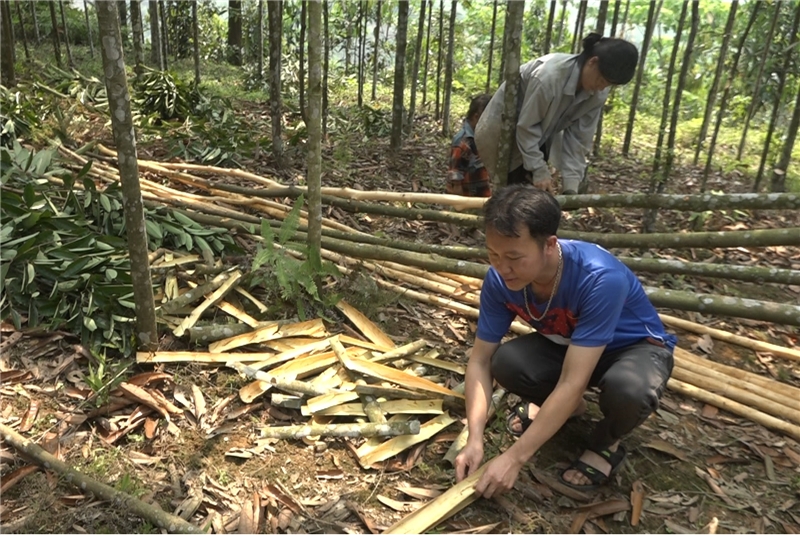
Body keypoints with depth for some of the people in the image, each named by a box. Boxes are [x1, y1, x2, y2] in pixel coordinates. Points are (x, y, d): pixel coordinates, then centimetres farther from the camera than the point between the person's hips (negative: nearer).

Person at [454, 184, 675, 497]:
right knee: (505, 362, -26)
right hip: (567, 344, 4)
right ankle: (556, 407, 9)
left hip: (635, 347, -4)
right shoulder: (499, 279, -23)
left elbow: (573, 383, -40)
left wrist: (515, 458, -38)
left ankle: (606, 443, -2)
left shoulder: (600, 279, -39)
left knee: (628, 390, -39)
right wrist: (475, 440, -27)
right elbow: (481, 360, -16)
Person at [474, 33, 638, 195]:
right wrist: (540, 171, -28)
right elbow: (526, 127, -29)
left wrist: (571, 184, -23)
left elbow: (579, 137, -15)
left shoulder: (598, 93, -19)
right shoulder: (549, 76, -38)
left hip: (543, 131, 6)